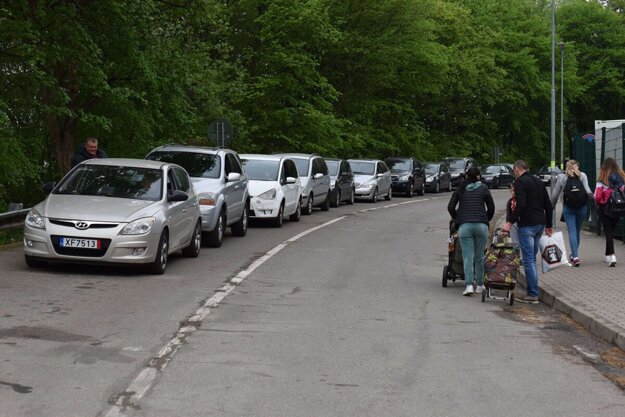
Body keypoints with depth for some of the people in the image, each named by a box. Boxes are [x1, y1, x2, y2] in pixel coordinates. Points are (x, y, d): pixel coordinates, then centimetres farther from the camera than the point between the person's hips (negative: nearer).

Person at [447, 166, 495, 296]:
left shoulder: (460, 189, 8)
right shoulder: (483, 188, 6)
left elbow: (450, 207, 5)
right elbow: (491, 207, 6)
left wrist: (457, 219, 19)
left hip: (464, 226, 0)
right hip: (481, 225, 0)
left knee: (468, 257, -2)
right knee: (479, 256, 11)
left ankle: (469, 285, -15)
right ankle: (479, 285, 16)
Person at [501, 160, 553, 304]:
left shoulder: (520, 182, -8)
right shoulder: (538, 182, 18)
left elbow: (521, 205, -21)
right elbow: (548, 205, 18)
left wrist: (510, 222, -19)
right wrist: (549, 225, 24)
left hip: (527, 225, -8)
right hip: (540, 224, 8)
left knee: (528, 260, -7)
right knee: (532, 259, 15)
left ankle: (533, 295, -8)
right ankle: (532, 291, 15)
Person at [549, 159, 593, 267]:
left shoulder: (562, 177, 3)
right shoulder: (582, 175, 3)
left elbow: (555, 194, 5)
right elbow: (588, 190, -10)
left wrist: (551, 206, 16)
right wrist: (592, 196, 7)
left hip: (568, 208, -2)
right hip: (582, 207, 2)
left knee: (572, 231, -4)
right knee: (577, 231, 15)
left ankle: (575, 257, -16)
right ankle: (574, 255, 26)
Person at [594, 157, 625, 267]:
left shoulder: (602, 180, -12)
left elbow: (597, 196, -14)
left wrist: (598, 204, 4)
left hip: (605, 208, -3)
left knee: (608, 231, 1)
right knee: (611, 230, 17)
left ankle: (611, 255, -14)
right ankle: (608, 255, 26)